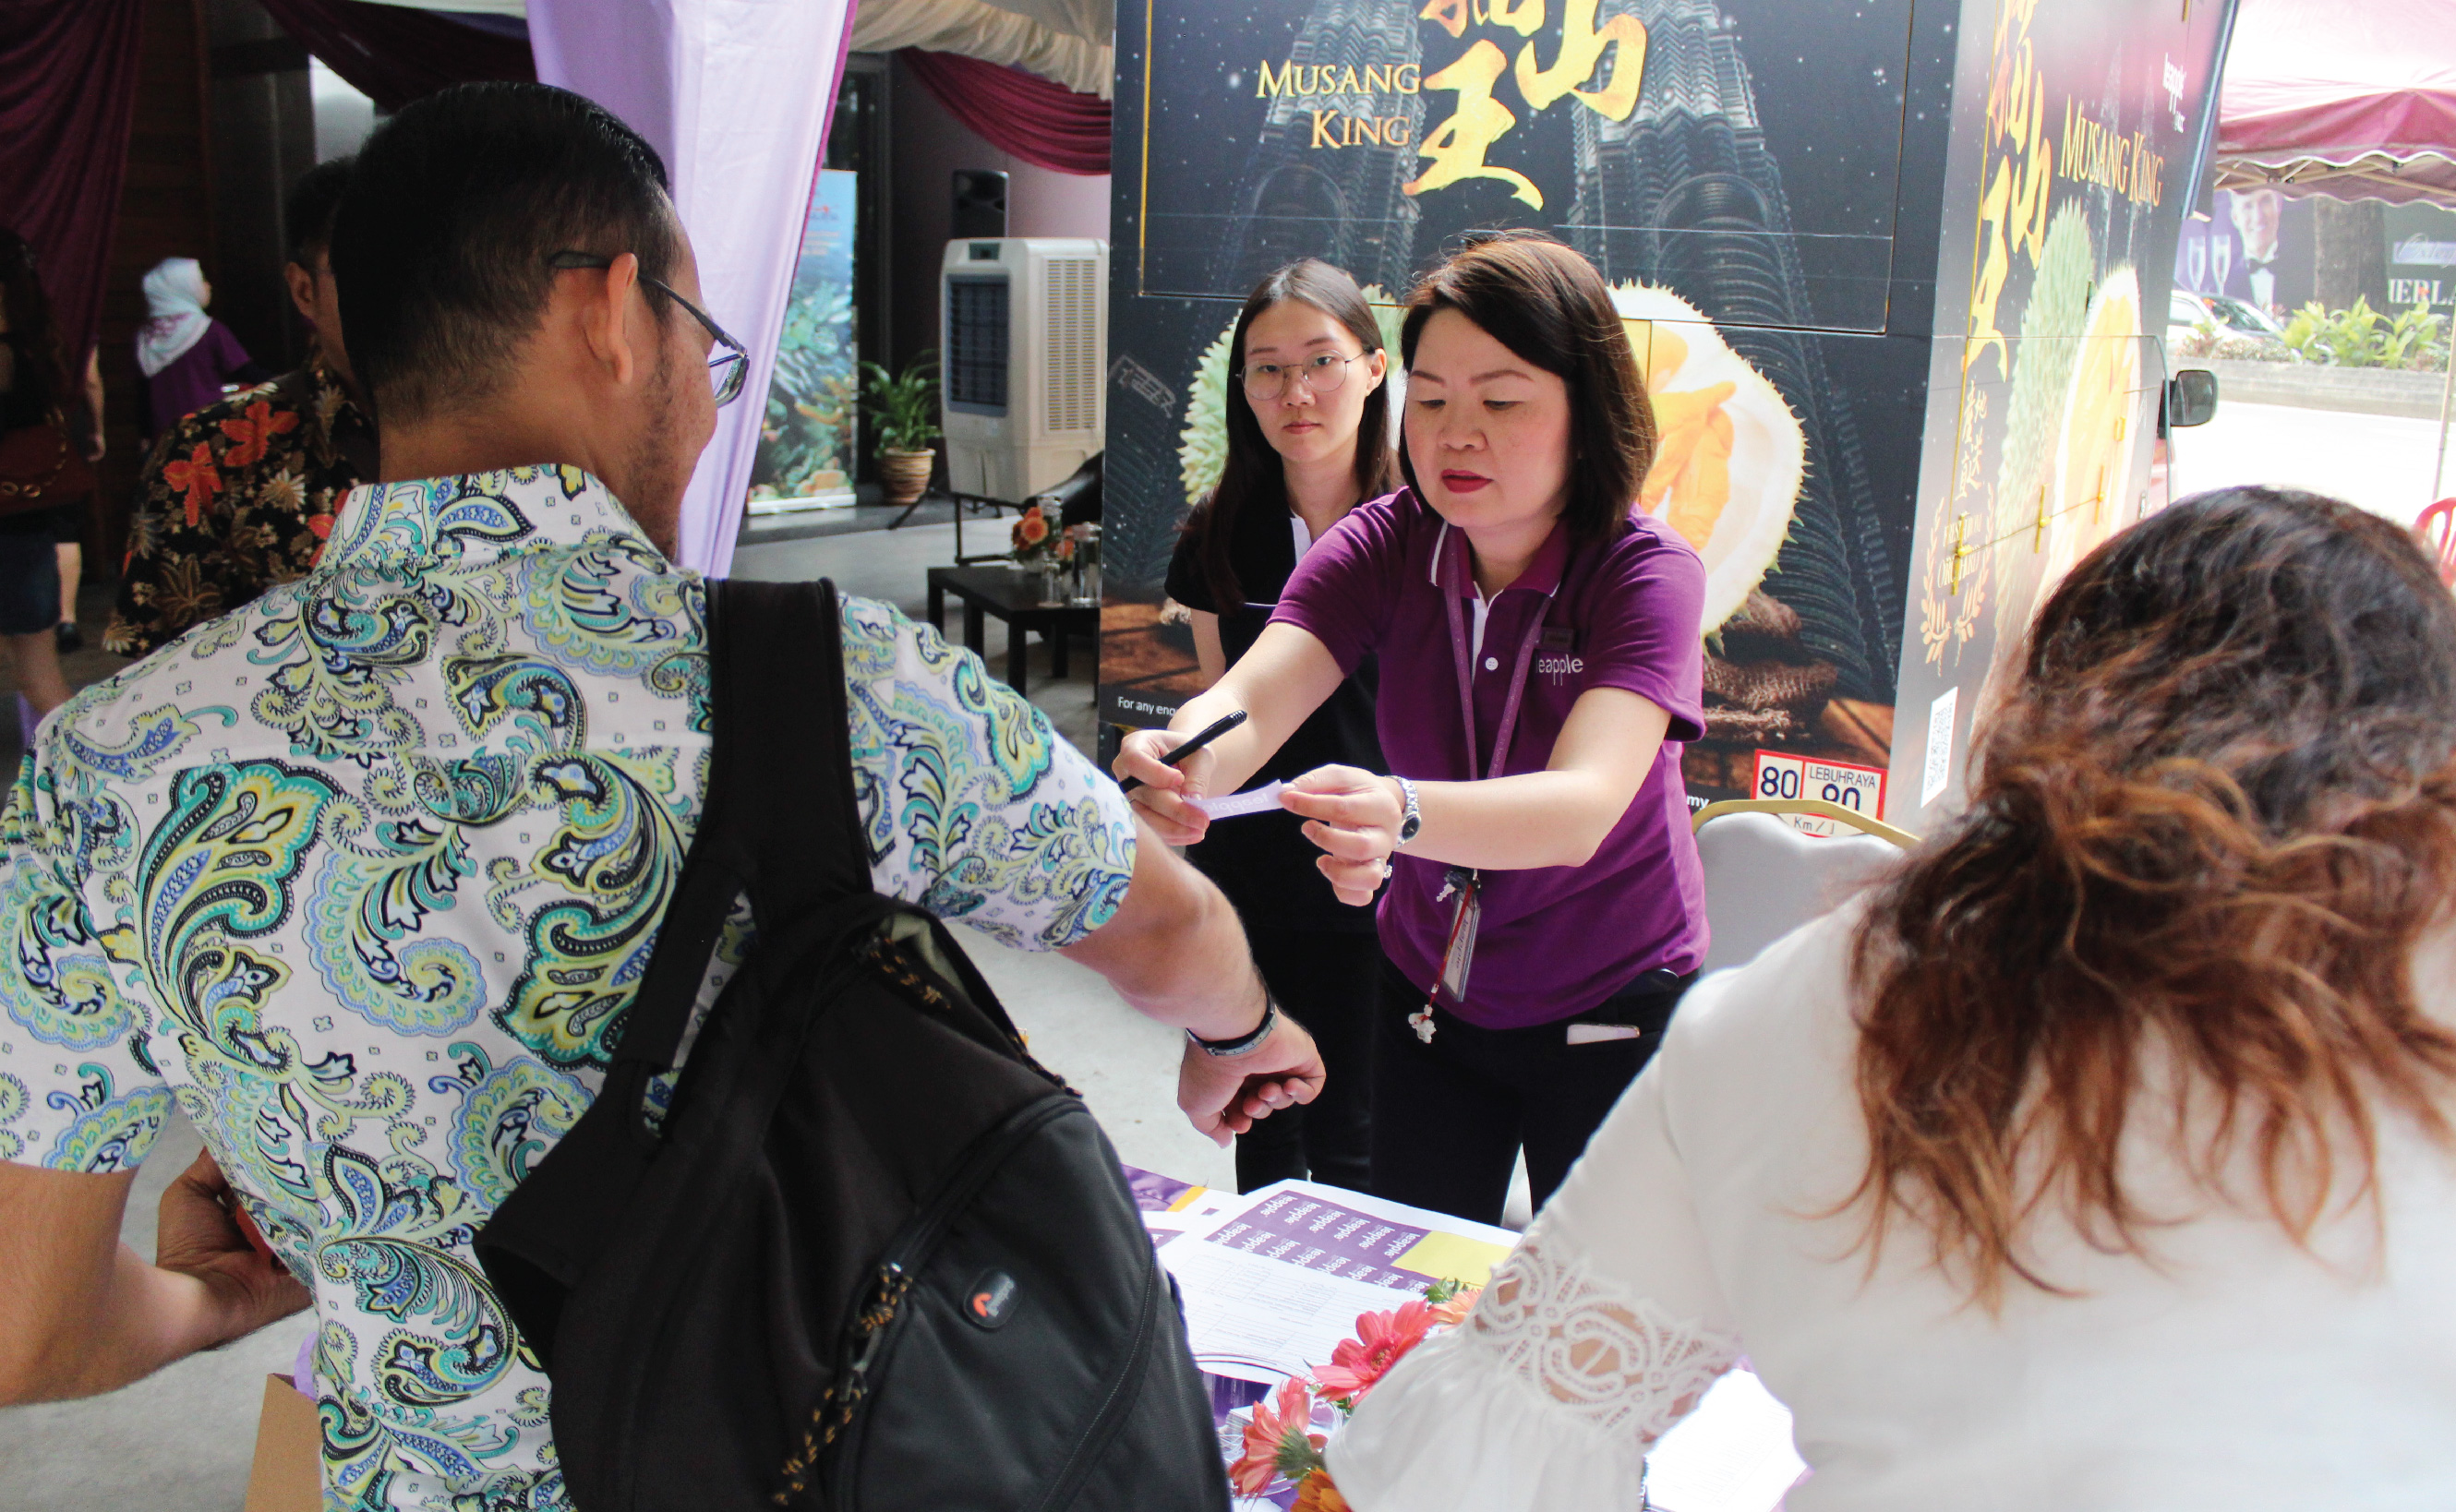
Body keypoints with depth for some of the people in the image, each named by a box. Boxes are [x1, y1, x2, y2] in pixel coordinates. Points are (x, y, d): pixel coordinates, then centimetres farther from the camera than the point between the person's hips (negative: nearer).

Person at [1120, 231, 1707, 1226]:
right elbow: (1248, 700, -26)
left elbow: (1582, 807, -37)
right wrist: (1185, 763, -50)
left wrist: (1402, 814, -56)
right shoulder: (1383, 545, -11)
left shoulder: (1648, 573, -21)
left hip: (1612, 1009, -3)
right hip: (1428, 992, 3)